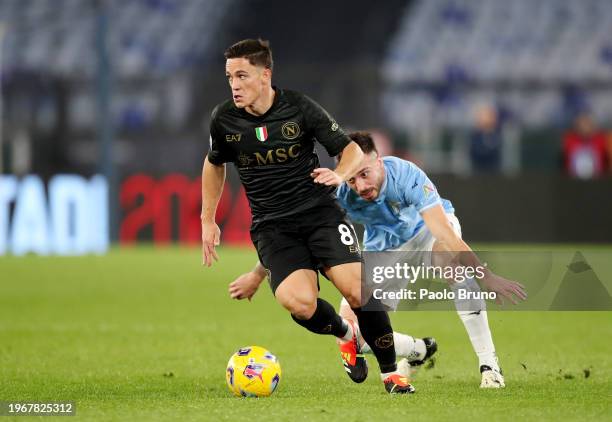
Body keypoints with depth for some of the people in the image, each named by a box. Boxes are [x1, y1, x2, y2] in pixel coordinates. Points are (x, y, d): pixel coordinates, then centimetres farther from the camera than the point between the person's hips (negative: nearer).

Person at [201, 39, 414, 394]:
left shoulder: (300, 108, -8)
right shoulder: (224, 119, -2)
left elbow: (352, 149, 1)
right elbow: (215, 164, 19)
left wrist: (339, 174, -21)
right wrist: (208, 220, 17)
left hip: (320, 209, -1)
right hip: (271, 226, 1)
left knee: (357, 290, -20)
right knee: (299, 303, -24)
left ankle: (390, 372, 1)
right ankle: (345, 334, 11)